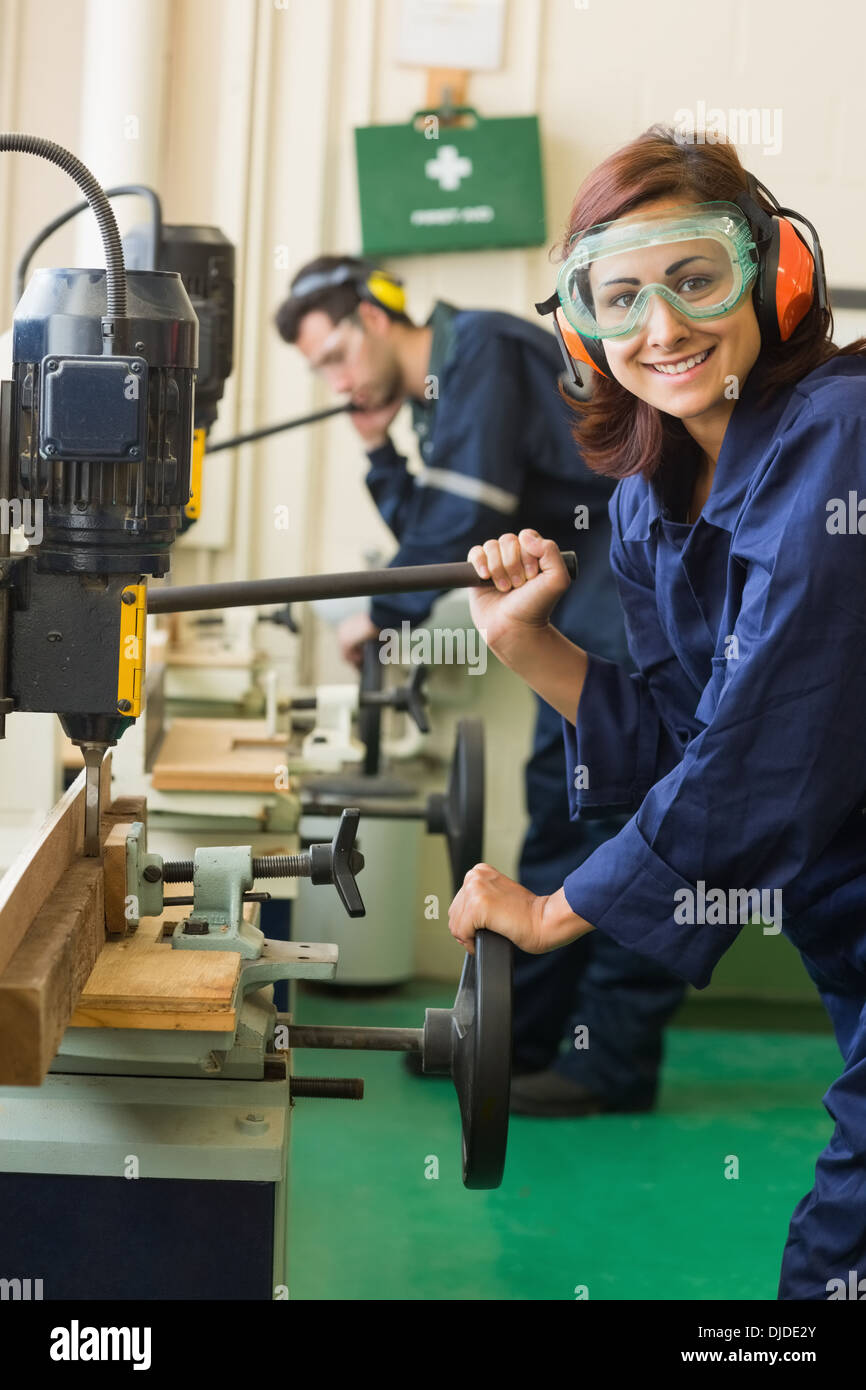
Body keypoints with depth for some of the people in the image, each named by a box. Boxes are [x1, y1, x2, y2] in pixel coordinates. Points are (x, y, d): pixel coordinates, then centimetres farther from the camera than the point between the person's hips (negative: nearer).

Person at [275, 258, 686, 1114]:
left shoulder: (481, 348, -12)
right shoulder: (438, 399, 16)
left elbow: (463, 519, -19)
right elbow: (436, 536, 18)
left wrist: (384, 615, -7)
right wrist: (379, 451, 7)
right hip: (588, 602, 10)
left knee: (625, 815, -8)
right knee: (557, 799, 12)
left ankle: (613, 1060, -3)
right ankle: (521, 1034, 20)